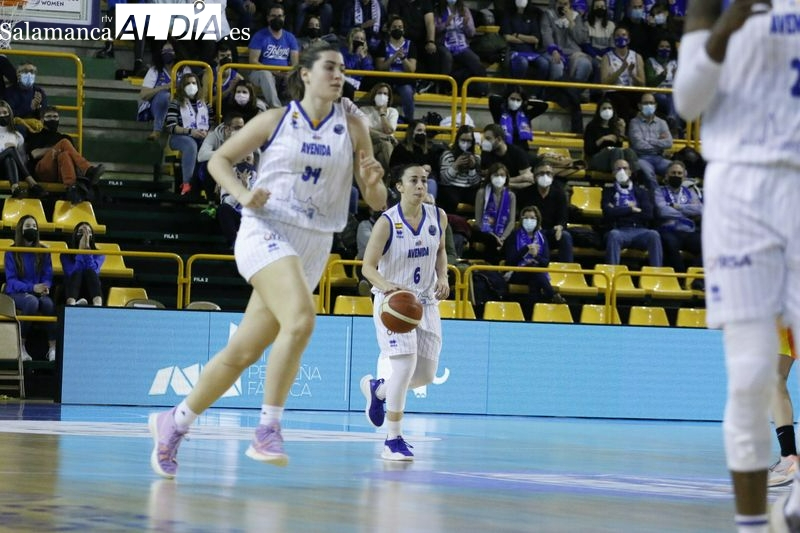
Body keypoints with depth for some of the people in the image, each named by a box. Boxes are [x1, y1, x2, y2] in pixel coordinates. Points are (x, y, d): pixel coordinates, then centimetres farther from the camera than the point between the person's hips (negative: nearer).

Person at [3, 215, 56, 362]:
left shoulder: (43, 252, 9)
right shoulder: (11, 253, 0)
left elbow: (48, 276, 10)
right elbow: (11, 280, -5)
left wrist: (45, 287, -16)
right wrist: (32, 288, -22)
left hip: (39, 291, 3)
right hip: (17, 292, -3)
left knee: (49, 303, -33)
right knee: (32, 302, -38)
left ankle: (53, 348, -32)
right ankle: (21, 346, -26)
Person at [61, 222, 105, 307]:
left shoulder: (99, 255, 11)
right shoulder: (66, 255, 8)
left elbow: (93, 271, -12)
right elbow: (73, 274, -12)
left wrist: (87, 248, -15)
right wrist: (81, 250, -12)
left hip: (92, 293, 1)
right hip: (72, 293, -1)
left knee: (89, 272, -29)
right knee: (77, 273, -31)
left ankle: (98, 304, -59)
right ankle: (72, 305, -64)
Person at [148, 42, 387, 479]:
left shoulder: (352, 128, 6)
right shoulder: (275, 121, 1)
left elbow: (377, 202, 8)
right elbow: (219, 160, 10)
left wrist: (373, 182, -15)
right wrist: (243, 195, -8)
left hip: (313, 247, 4)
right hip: (266, 230, -4)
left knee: (243, 352, 6)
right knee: (300, 319, -30)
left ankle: (174, 423, 22)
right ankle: (267, 431, -23)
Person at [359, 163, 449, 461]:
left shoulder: (438, 217, -2)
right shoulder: (387, 222, -16)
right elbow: (368, 266, -17)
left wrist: (443, 277, -2)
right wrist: (385, 285, -37)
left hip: (425, 302, 6)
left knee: (427, 375, 6)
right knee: (406, 363, -21)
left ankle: (377, 389, 38)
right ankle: (393, 441, -11)